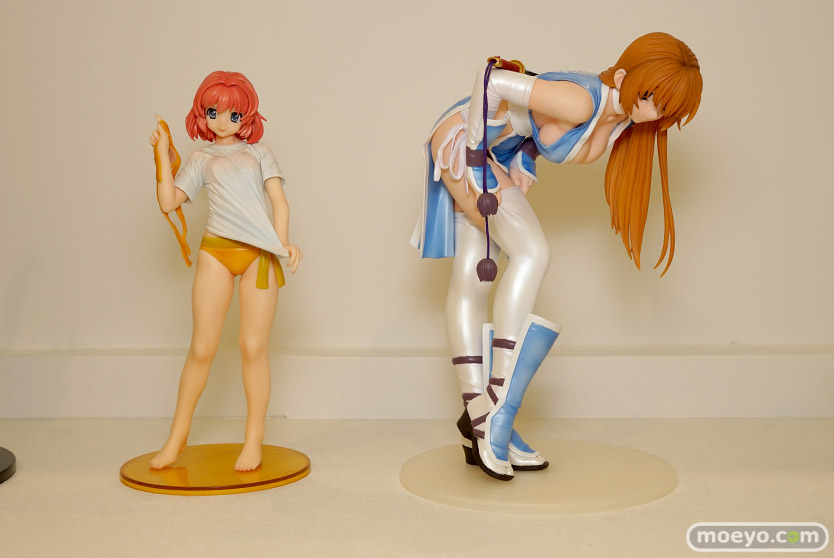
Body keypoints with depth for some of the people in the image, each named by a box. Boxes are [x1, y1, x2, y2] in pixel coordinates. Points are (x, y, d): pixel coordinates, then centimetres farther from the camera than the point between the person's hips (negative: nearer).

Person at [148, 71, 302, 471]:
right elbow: (168, 202, 3)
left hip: (260, 254, 0)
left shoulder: (259, 153, 15)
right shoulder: (202, 159, 15)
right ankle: (177, 435, 16)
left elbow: (279, 202, 6)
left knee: (253, 347, -3)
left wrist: (283, 244, -9)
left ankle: (253, 441, 7)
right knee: (202, 348, 1)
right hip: (216, 251, 0)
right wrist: (163, 154, 3)